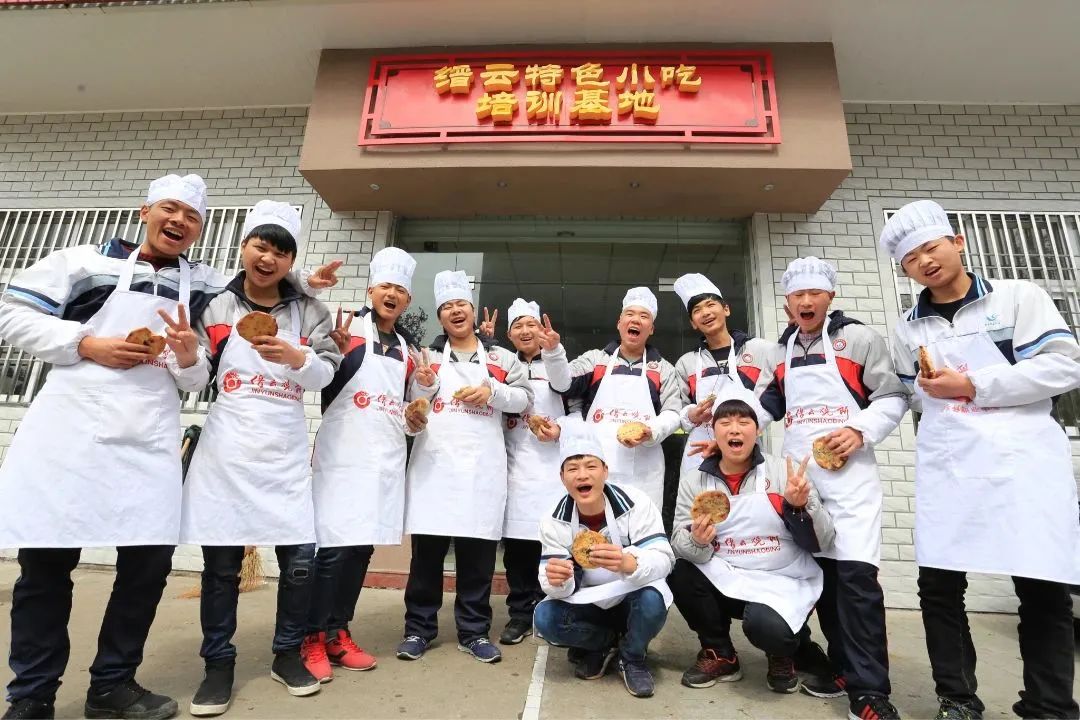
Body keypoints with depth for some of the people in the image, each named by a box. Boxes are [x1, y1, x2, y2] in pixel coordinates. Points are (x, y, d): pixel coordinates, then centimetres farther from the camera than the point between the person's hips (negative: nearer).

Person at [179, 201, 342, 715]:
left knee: (300, 558, 0)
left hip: (286, 452, 1)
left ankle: (288, 653, 22)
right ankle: (218, 663, 23)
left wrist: (295, 357, -24)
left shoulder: (308, 311, 7)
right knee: (221, 560, 4)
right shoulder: (216, 306, 7)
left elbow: (326, 373, -4)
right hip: (227, 449, 0)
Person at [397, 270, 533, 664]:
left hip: (482, 465, 0)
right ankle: (419, 628, 19)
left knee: (478, 553, 5)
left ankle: (474, 631, 19)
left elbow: (525, 397, 7)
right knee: (427, 549, 3)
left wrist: (492, 391, -8)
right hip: (435, 460, 0)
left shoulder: (501, 358, 15)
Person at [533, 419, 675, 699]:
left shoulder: (636, 503, -23)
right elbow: (558, 585, -18)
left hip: (633, 596, -2)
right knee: (545, 619, -24)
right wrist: (557, 580, -44)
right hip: (589, 603, 2)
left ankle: (633, 659, -1)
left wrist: (628, 563, -53)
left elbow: (664, 560, -31)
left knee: (651, 600, -35)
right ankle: (606, 644, 7)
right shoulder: (554, 520, -16)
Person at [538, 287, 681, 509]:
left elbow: (672, 413, 9)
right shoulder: (595, 359, 14)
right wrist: (553, 351, -19)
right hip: (596, 466, 0)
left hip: (643, 471, 1)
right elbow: (563, 384, 0)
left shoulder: (663, 369, 16)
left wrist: (651, 432, -12)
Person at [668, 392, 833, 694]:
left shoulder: (783, 471, -6)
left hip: (783, 581, -2)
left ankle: (785, 653, 10)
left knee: (764, 625, -31)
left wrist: (800, 506, -25)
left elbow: (821, 543, -7)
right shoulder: (694, 481, -1)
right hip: (725, 579, 3)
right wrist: (697, 541, -29)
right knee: (680, 574, -24)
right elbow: (681, 546, -7)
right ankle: (720, 655, 5)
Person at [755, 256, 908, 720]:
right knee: (819, 570, 10)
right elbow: (765, 406, 14)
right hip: (799, 473, 5)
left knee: (855, 573, -11)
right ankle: (845, 665, 24)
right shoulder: (780, 352, 16)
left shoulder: (857, 338, 2)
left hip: (848, 470, -5)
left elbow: (893, 396, -1)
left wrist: (861, 431, -16)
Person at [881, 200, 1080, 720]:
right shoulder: (909, 328, 14)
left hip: (1022, 458, -2)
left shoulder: (1019, 297, 4)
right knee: (938, 586, 3)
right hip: (945, 465, 3)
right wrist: (933, 390, -2)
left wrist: (973, 386, -10)